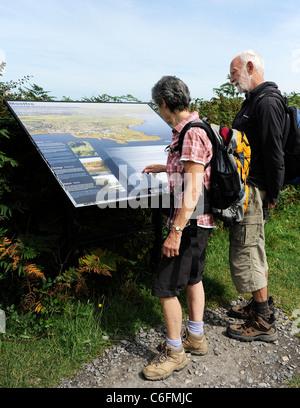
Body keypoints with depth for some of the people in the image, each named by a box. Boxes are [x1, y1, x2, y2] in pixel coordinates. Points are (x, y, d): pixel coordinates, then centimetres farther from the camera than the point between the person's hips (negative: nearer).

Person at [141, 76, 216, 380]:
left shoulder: (191, 133, -21)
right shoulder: (191, 129, 10)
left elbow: (193, 188, -26)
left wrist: (176, 231, -25)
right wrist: (165, 168, 31)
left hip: (189, 221, -11)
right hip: (198, 220, 11)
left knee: (165, 287, -2)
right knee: (192, 277, 20)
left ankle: (174, 352, 15)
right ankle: (195, 337, 36)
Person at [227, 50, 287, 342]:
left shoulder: (267, 103, -16)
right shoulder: (253, 101, 16)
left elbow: (274, 154, -20)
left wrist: (272, 196, -17)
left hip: (253, 191, -10)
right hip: (246, 188, 11)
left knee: (244, 255, -4)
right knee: (254, 249, 18)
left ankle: (263, 323, 11)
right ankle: (262, 306, 34)